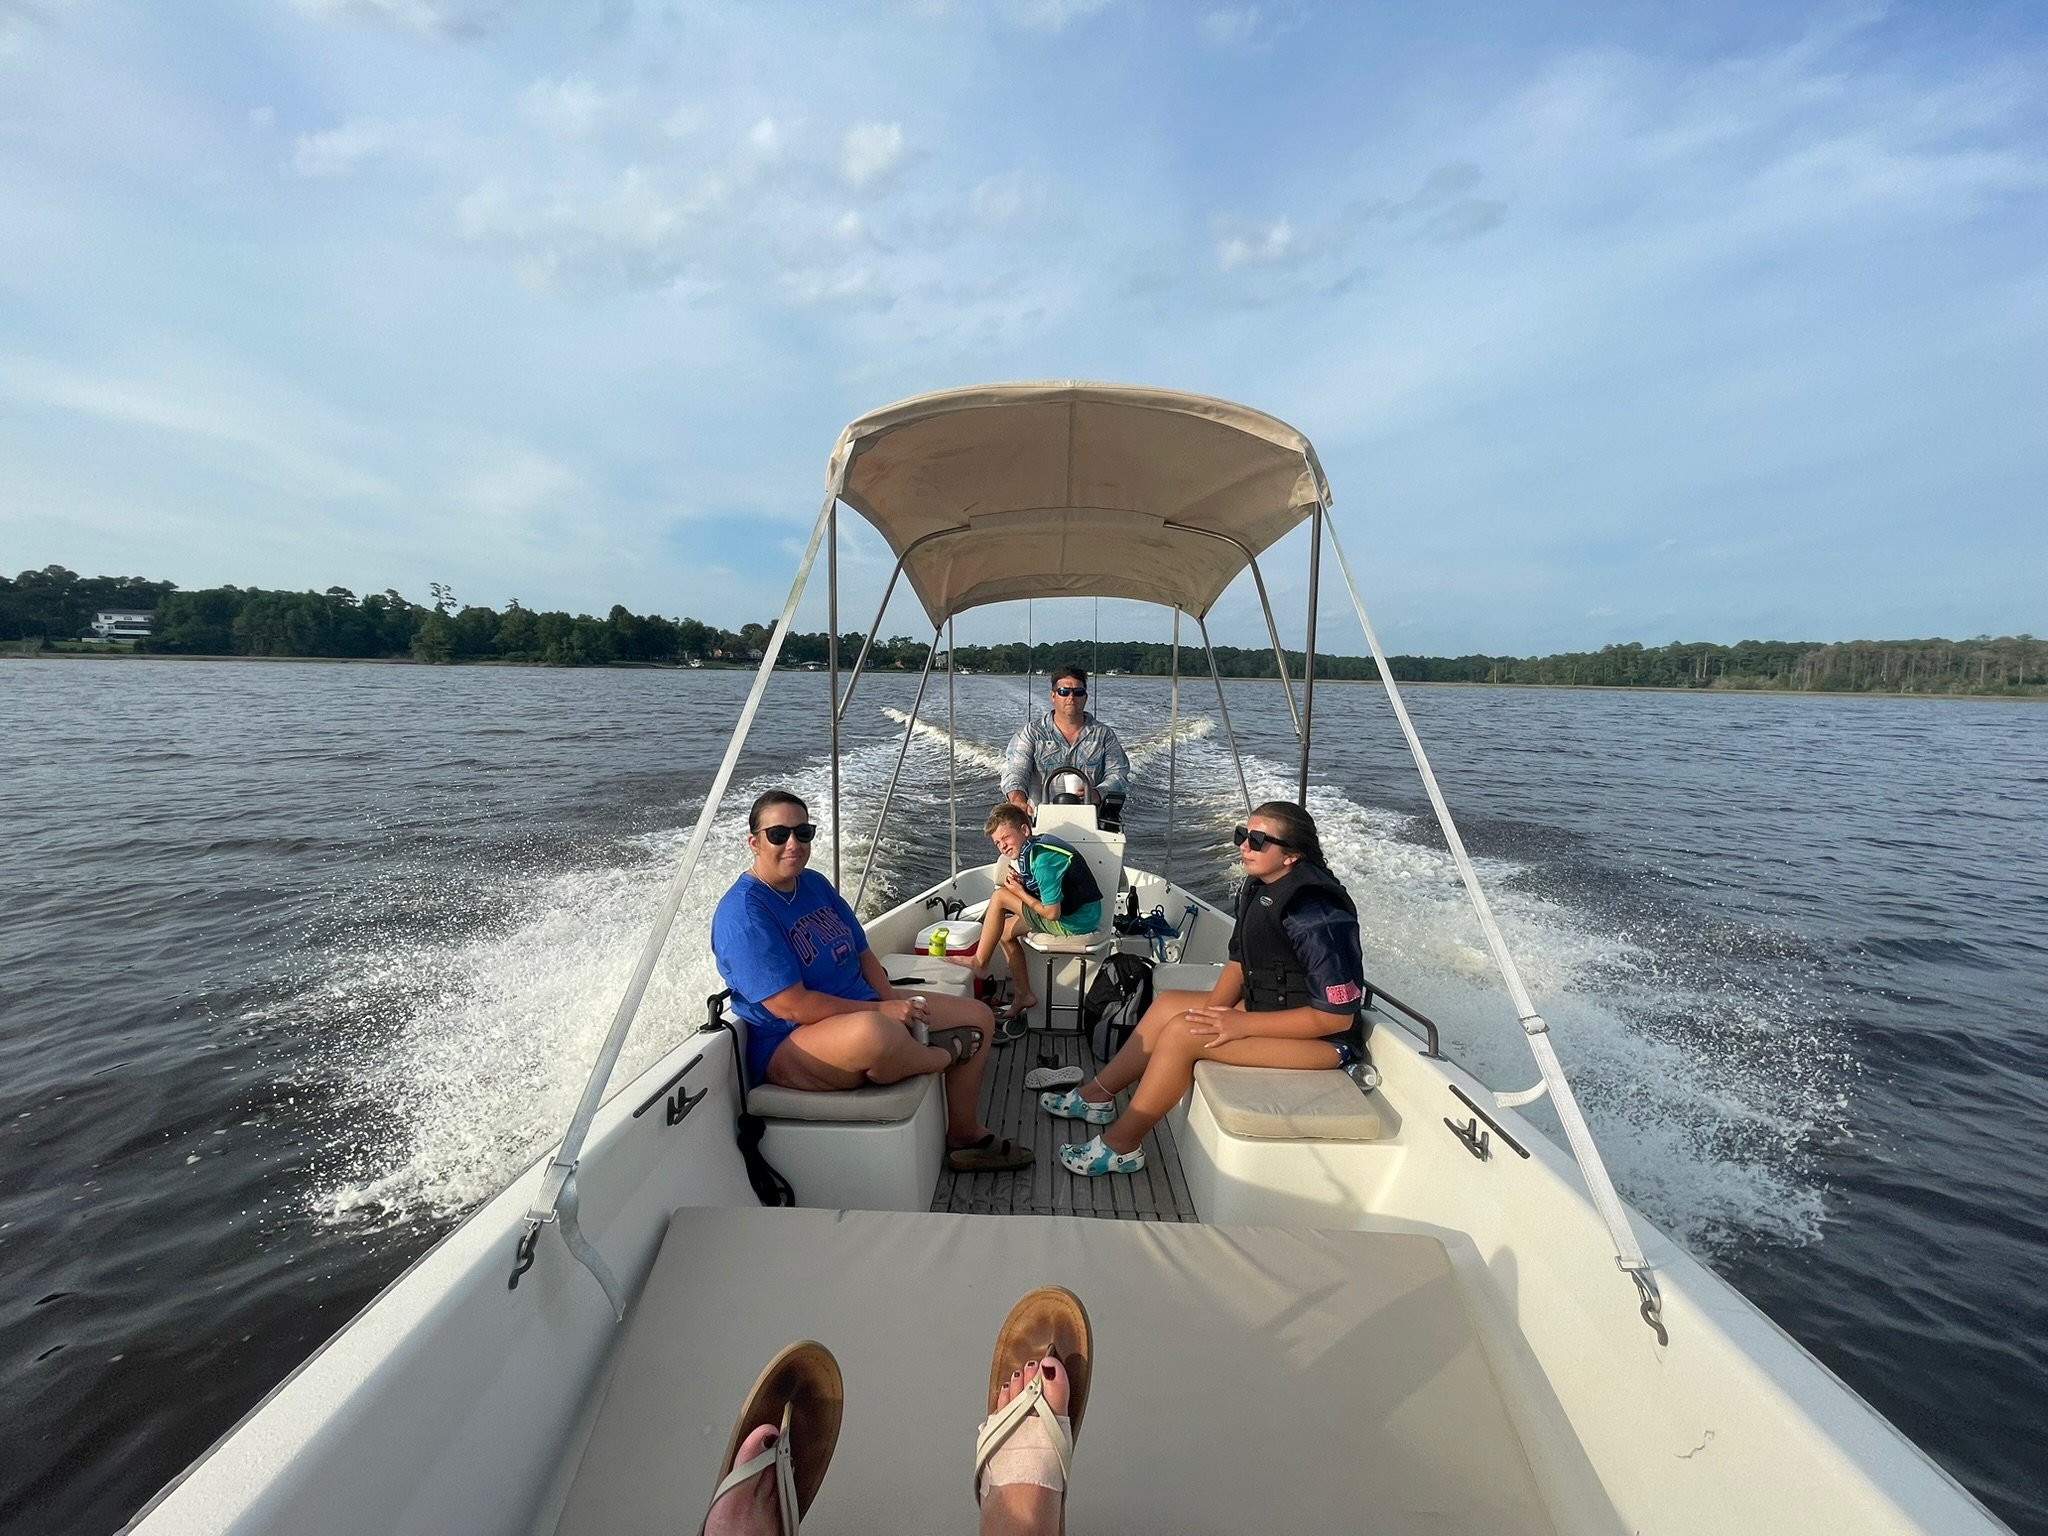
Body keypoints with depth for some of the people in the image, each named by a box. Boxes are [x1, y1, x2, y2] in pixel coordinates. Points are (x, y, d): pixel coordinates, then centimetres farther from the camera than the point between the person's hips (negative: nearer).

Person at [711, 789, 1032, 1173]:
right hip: (789, 1044, -9)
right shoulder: (742, 913, -18)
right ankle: (947, 1054, -6)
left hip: (864, 1009, 9)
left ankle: (965, 1138, 19)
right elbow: (790, 1006, -23)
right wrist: (883, 1010, -20)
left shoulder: (815, 884, 9)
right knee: (875, 1032, -43)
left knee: (977, 1017, 5)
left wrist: (895, 1001, -7)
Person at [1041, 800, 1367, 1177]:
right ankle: (1097, 1096, 18)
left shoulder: (1314, 916, -28)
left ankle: (1119, 1146, -5)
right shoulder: (1259, 887, 0)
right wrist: (1213, 1012, -10)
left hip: (1325, 1038, -9)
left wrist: (1242, 1024, -25)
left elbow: (1337, 1016, -26)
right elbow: (1239, 963, 7)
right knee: (1168, 1003, 7)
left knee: (1182, 1032, -20)